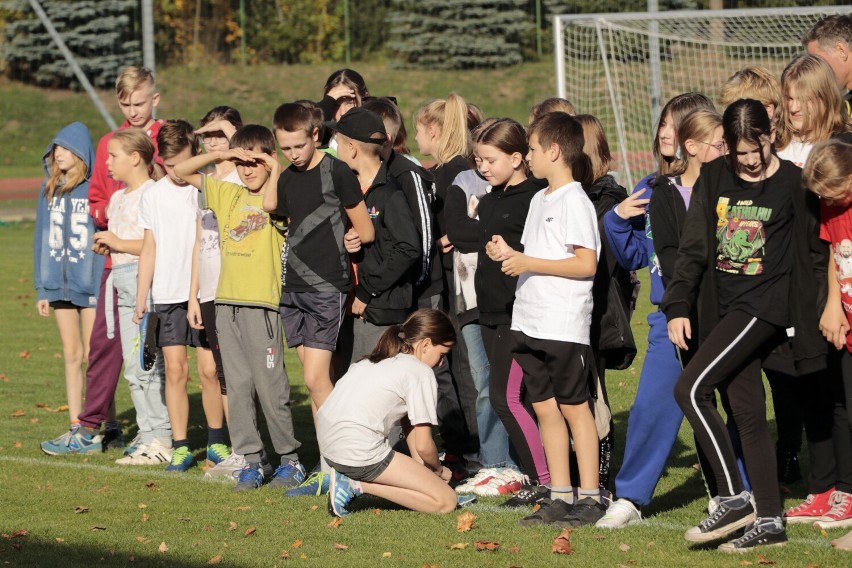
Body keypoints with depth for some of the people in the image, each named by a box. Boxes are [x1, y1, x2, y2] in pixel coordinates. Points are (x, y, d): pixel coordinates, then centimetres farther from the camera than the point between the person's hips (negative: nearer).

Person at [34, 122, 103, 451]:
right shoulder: (49, 190, 9)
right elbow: (42, 240, 12)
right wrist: (42, 289, 9)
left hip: (91, 286, -5)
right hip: (59, 285, 5)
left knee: (93, 355, -2)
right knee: (71, 355, 8)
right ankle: (76, 428, 13)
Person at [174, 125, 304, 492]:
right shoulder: (227, 195, 14)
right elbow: (181, 172, 15)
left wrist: (274, 168, -11)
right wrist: (219, 155, 3)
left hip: (262, 302, -6)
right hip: (227, 300, 6)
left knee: (270, 385, -4)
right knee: (237, 385, 6)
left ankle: (289, 459, 8)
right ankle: (252, 461, 12)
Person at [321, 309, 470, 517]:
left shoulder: (375, 360, 23)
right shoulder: (421, 372, -2)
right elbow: (423, 445, -3)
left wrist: (422, 468, 25)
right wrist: (439, 470, 16)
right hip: (359, 453, -9)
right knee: (446, 501, -4)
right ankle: (360, 485, -9)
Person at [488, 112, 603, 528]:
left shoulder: (575, 201, -11)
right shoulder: (539, 200, 15)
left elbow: (586, 264, -18)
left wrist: (528, 263, -17)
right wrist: (509, 255, 2)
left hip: (564, 324, -8)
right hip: (529, 321, 8)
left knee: (574, 407, -3)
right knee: (545, 408, 9)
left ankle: (590, 497, 3)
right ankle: (560, 497, 13)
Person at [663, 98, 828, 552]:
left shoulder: (792, 182, -5)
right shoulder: (714, 179, 6)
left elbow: (817, 251, 3)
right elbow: (693, 247, 6)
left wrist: (810, 307, 0)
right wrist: (678, 307, 0)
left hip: (764, 304, -5)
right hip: (724, 308, 5)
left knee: (690, 388, -17)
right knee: (746, 413, 6)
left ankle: (734, 498, -10)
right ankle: (768, 521, 11)